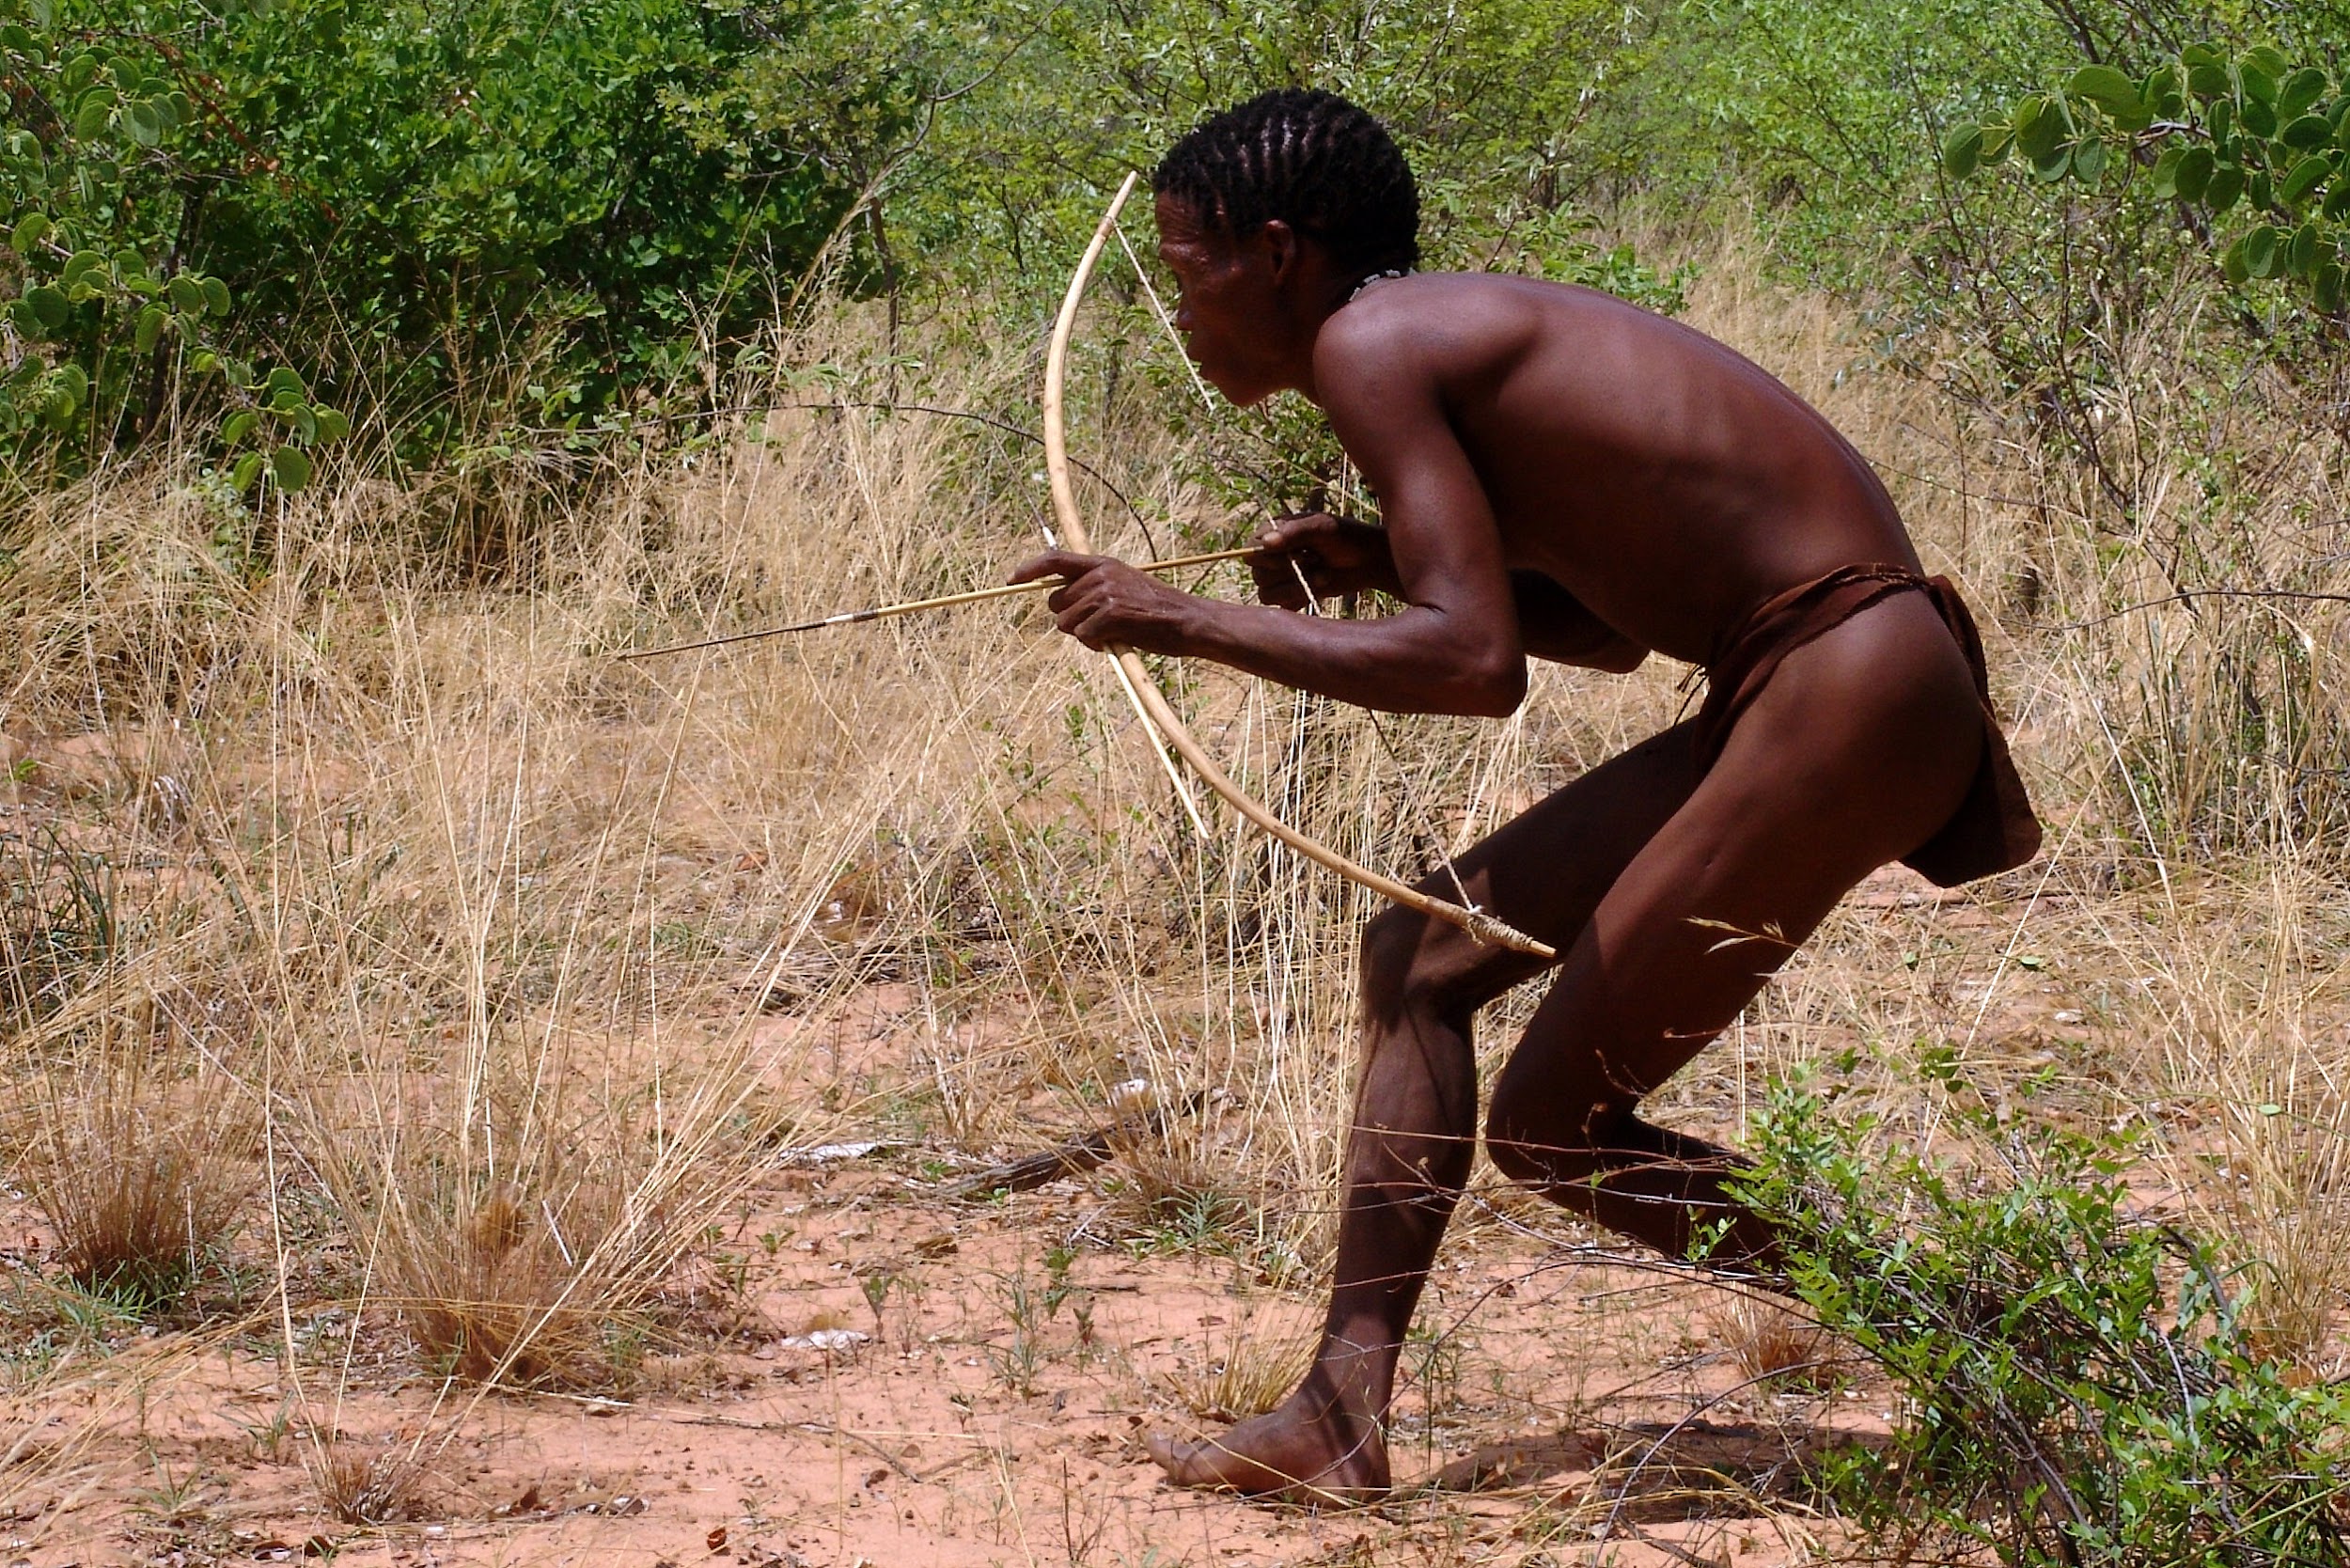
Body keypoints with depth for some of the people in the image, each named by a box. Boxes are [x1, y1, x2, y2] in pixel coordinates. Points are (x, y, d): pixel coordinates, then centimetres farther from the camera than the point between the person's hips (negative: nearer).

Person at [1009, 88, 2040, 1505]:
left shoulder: (1371, 343, -11)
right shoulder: (1480, 333, 18)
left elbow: (1475, 664, -21)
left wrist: (1183, 623, -13)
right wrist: (1380, 566, 14)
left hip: (1849, 694, -10)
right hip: (1798, 691, 10)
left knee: (1553, 1130, -1)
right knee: (1423, 960, 11)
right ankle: (1345, 1413, 10)